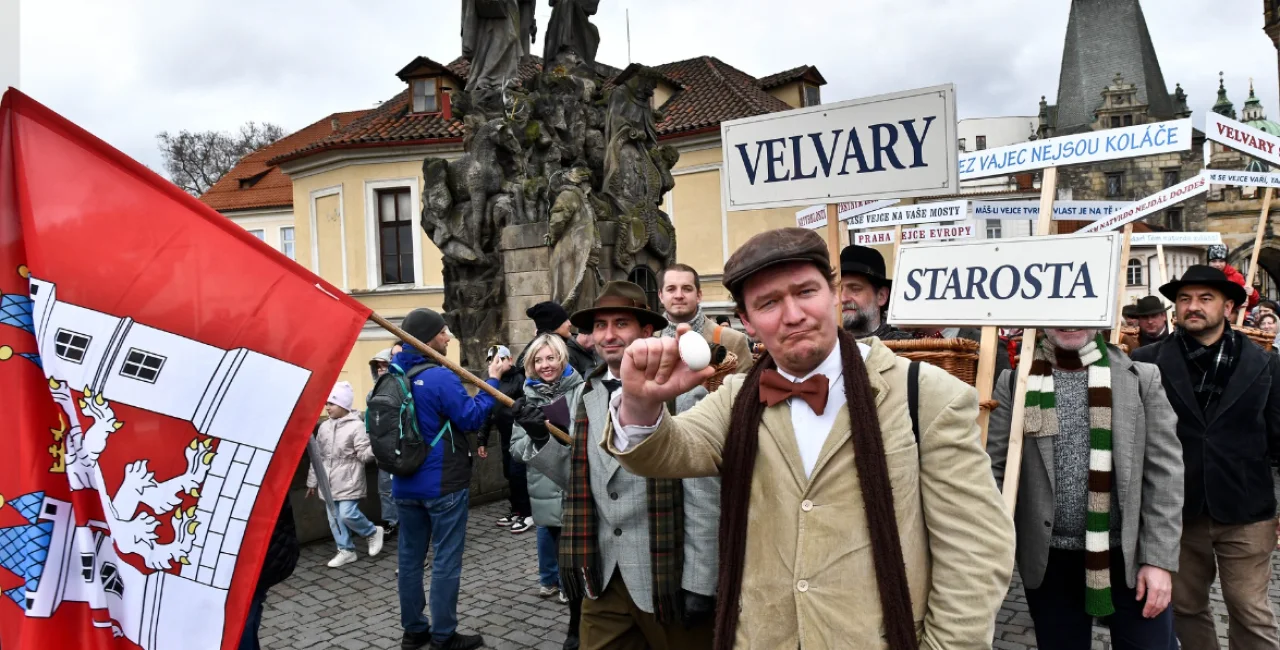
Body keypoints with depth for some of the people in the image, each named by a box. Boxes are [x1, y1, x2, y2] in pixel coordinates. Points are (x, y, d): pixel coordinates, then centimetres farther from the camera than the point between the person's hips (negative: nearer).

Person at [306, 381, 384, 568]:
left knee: (348, 515, -14)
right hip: (329, 483, 7)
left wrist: (375, 447, -35)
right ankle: (346, 550, 20)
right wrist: (312, 482, 17)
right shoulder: (324, 427, 9)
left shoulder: (356, 426, -11)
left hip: (349, 481, -7)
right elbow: (318, 456, 15)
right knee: (334, 518, 9)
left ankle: (373, 532, 11)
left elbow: (364, 454, -13)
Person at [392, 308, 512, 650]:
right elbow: (472, 418, -16)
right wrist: (492, 380, -8)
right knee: (446, 559, 2)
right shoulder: (440, 377, -19)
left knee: (410, 556, 14)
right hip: (443, 484, -8)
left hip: (405, 484, 8)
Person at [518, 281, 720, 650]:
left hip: (666, 577, -5)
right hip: (603, 578, 5)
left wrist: (699, 582, -11)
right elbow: (579, 480, 11)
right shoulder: (585, 396, 6)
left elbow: (703, 497, -13)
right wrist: (541, 438, -4)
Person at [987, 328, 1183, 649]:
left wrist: (1159, 559, -8)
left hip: (1131, 555, 0)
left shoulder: (1143, 378, -1)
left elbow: (1165, 474, -3)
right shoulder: (1014, 383, -2)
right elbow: (995, 471, -3)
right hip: (1049, 558, 0)